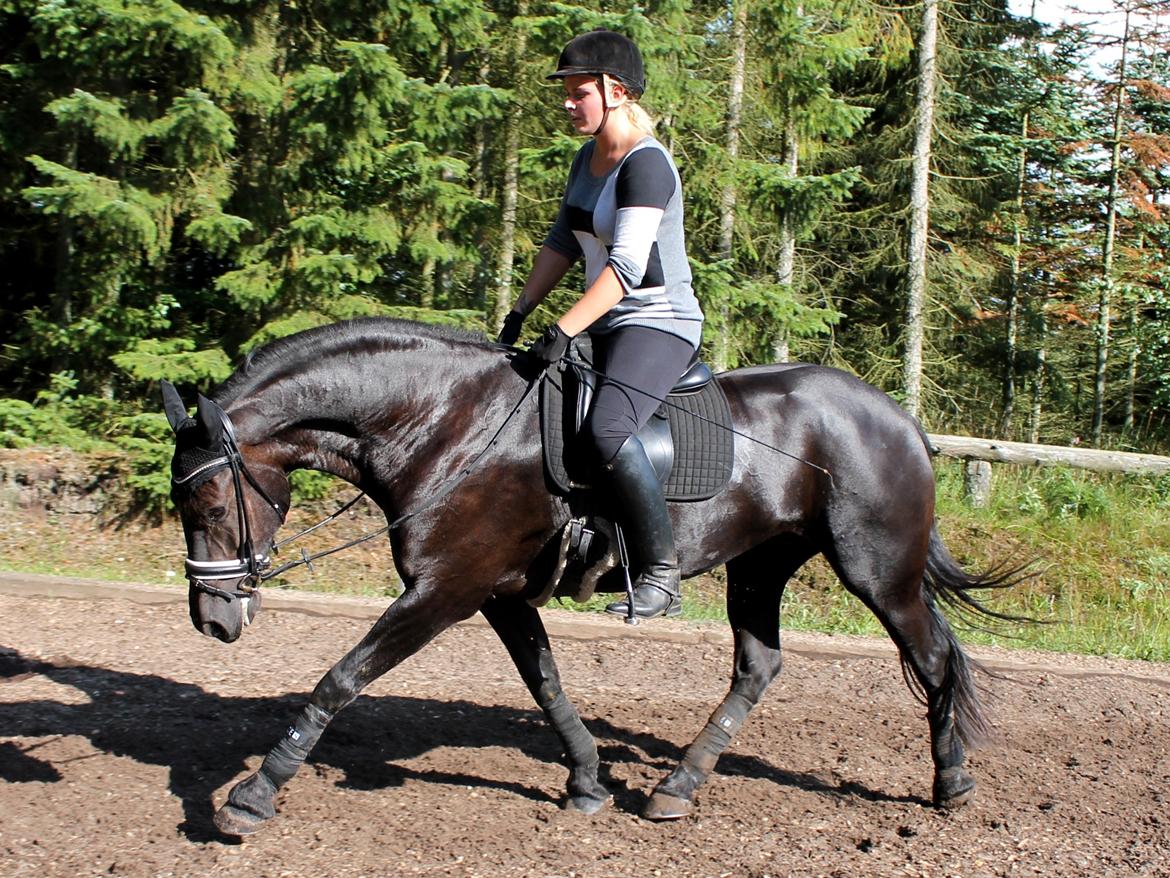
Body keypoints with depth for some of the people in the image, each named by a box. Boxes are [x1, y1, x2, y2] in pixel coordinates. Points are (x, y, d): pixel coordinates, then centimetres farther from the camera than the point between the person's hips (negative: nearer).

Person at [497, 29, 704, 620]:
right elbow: (562, 243, 17)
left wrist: (563, 333, -30)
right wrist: (520, 314, 8)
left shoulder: (646, 164, -16)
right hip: (605, 327, 10)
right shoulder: (587, 159, 12)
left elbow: (626, 265, -25)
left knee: (607, 428, -33)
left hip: (659, 323, -10)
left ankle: (661, 574, -26)